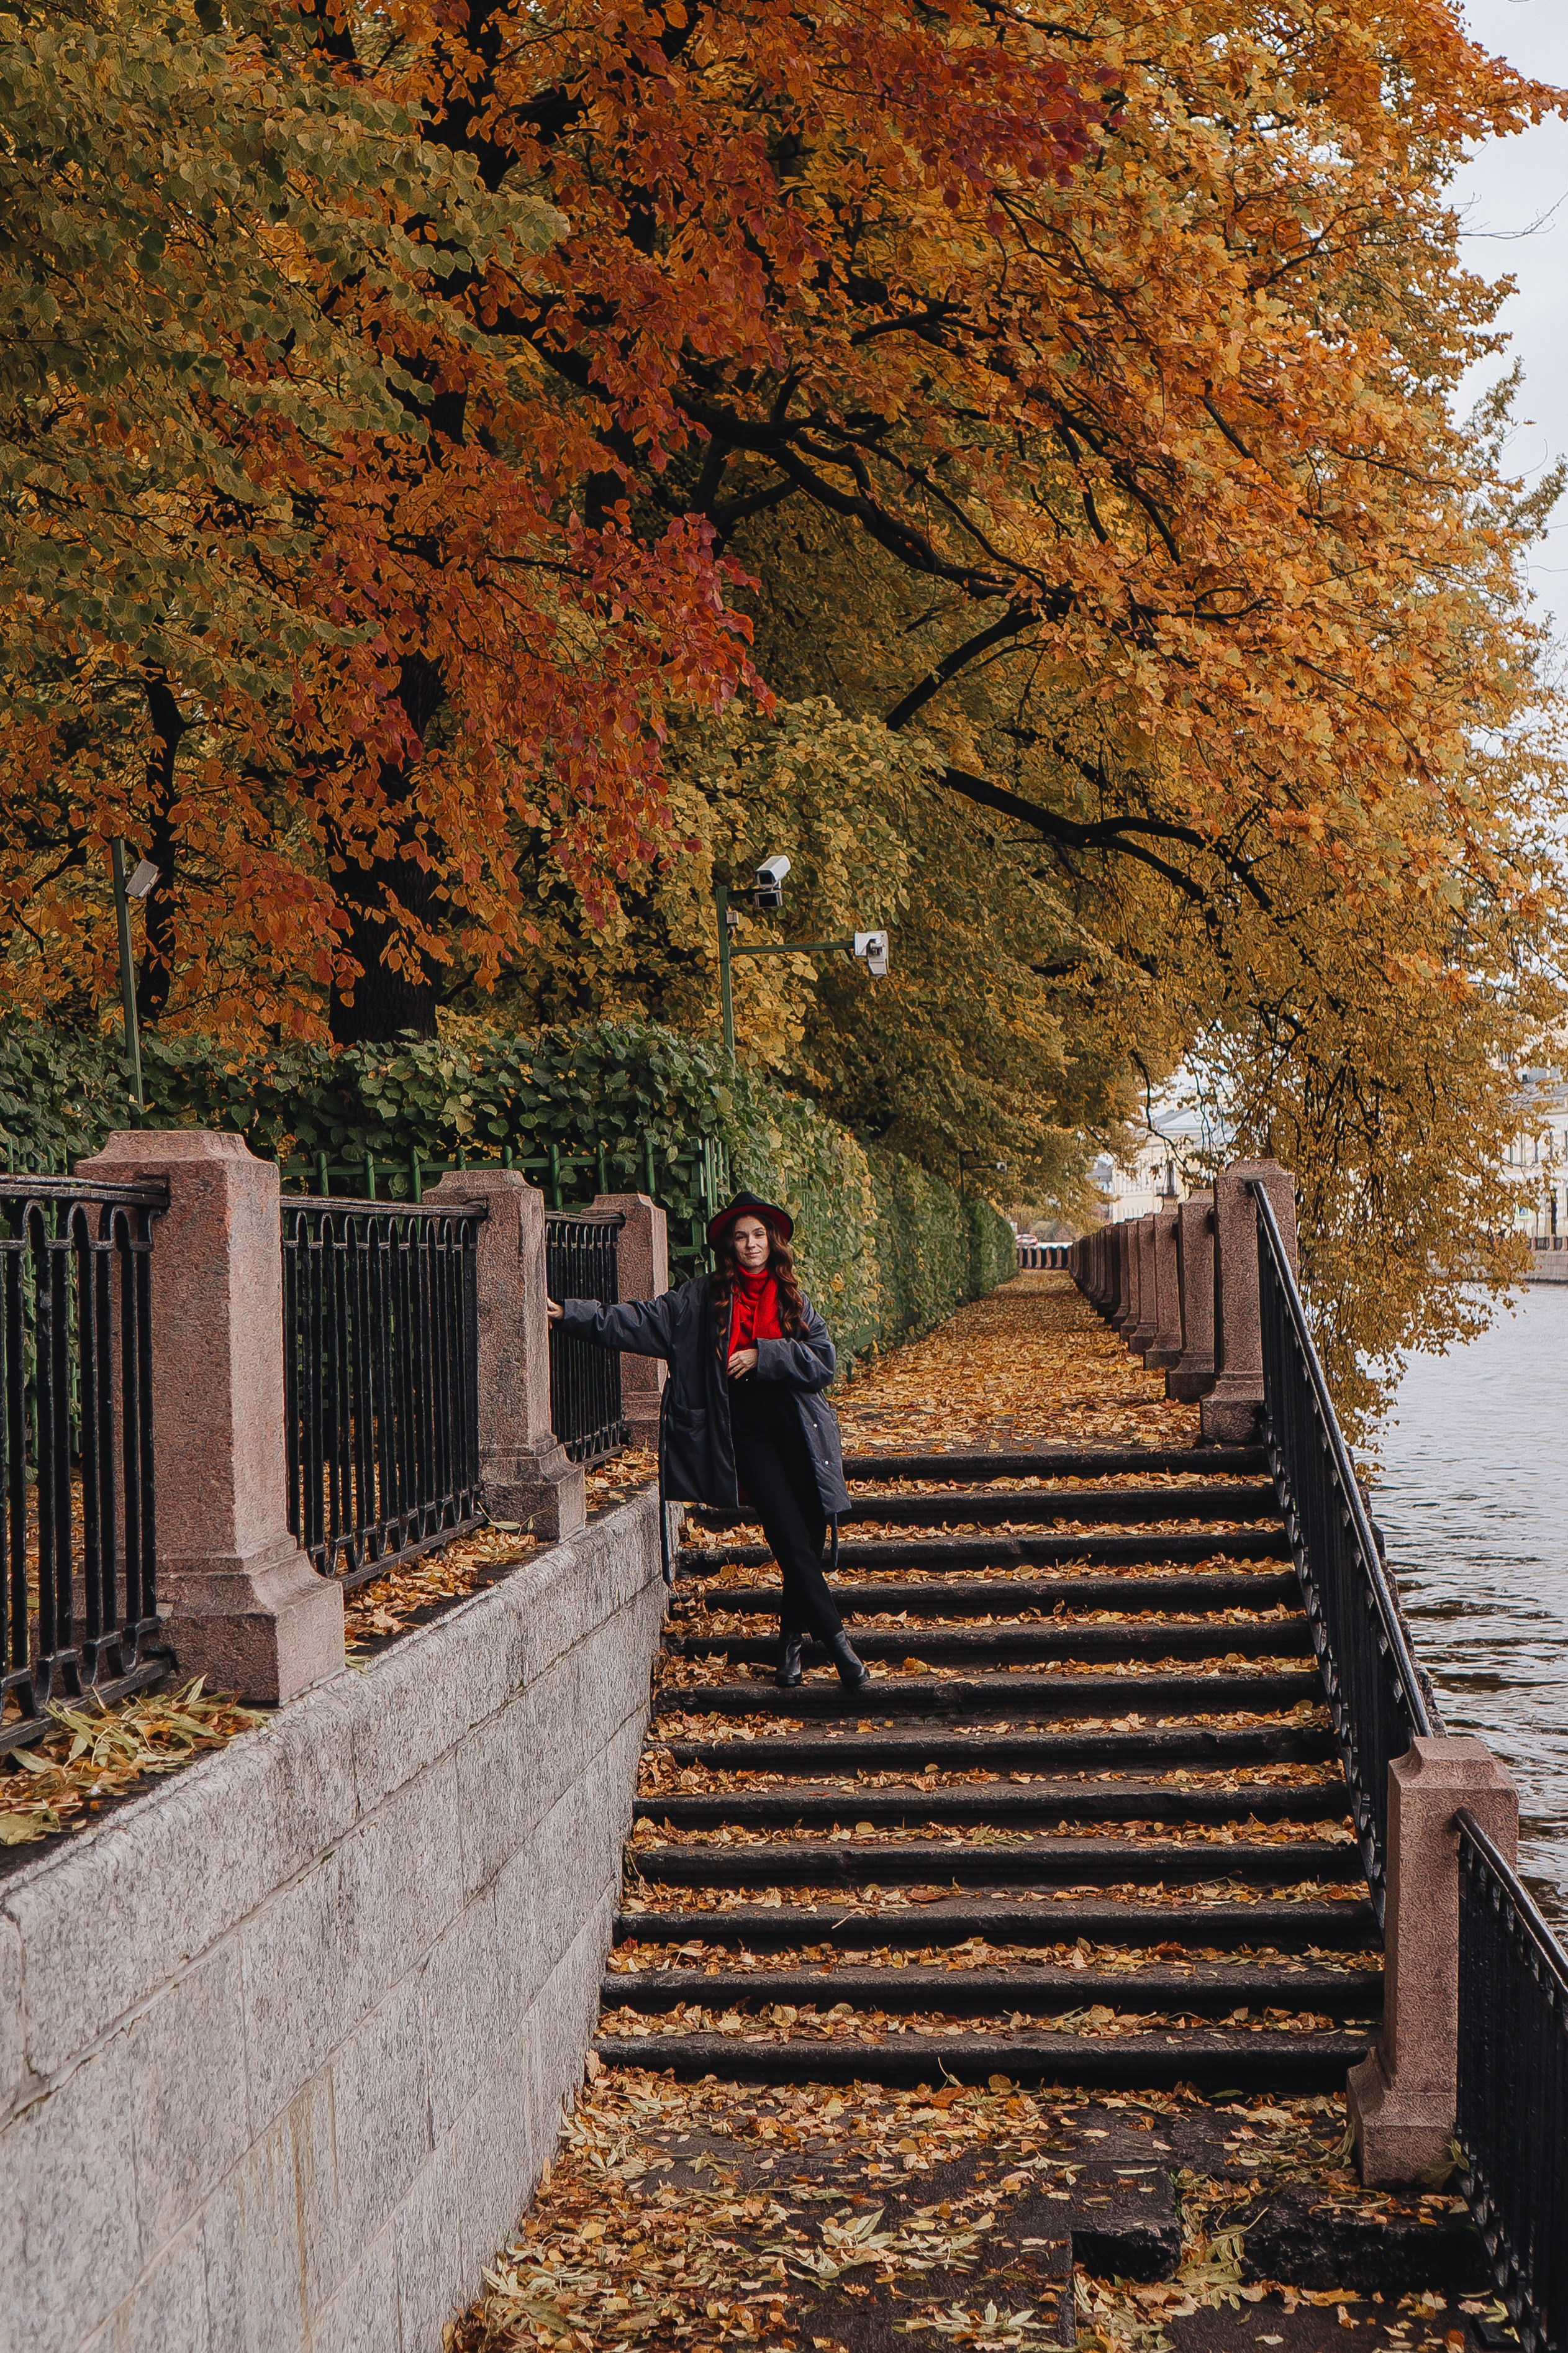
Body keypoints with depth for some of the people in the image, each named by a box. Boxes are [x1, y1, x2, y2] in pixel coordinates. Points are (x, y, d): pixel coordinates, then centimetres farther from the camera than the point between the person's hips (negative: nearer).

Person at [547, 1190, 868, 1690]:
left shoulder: (793, 1299, 11)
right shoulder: (702, 1297, 6)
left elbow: (823, 1360, 1)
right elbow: (642, 1321, 2)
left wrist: (762, 1355, -10)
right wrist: (572, 1314, -4)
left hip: (799, 1432, 2)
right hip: (745, 1432, -2)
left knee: (810, 1538, 2)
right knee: (790, 1537, -11)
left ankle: (791, 1642, 20)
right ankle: (837, 1642, -6)